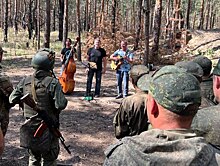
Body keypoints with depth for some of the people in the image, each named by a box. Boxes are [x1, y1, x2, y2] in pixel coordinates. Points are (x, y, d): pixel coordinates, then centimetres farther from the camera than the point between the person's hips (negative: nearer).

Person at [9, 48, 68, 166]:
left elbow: (12, 99, 2)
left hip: (29, 128, 5)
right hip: (47, 130, -4)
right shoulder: (52, 83, -18)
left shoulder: (25, 81, -3)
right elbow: (60, 105, -24)